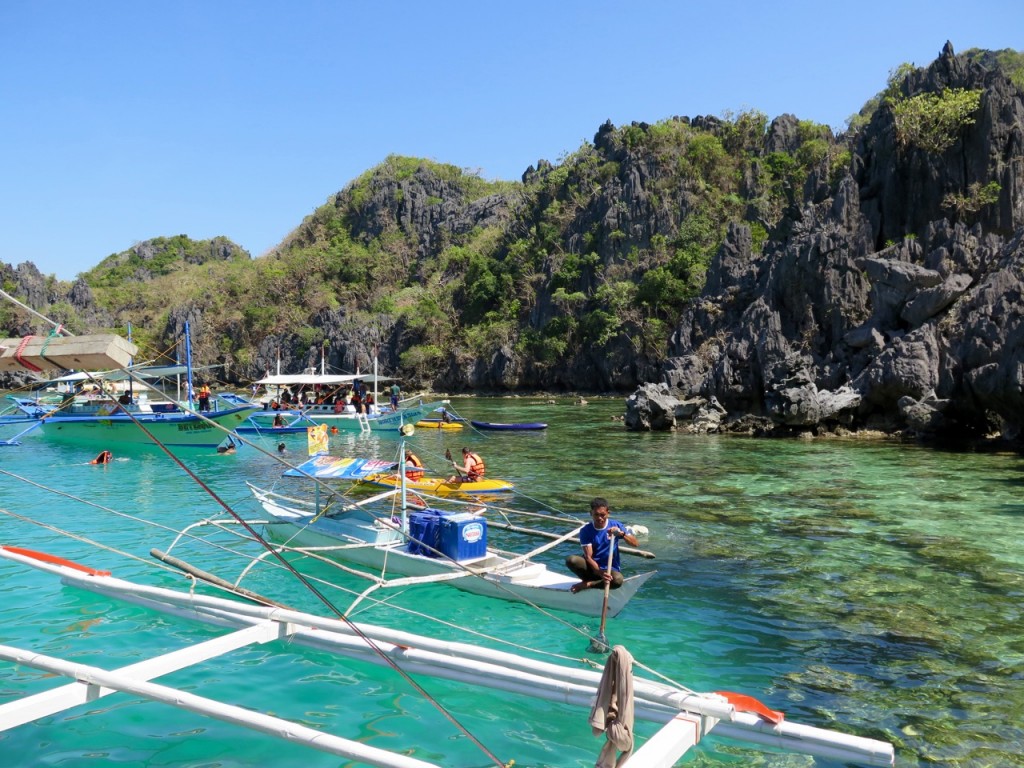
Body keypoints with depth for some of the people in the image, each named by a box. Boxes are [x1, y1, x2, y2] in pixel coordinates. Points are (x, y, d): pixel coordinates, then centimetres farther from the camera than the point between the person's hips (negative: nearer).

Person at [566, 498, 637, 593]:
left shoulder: (616, 525, -4)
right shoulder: (586, 531, -9)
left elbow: (634, 543, -8)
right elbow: (588, 556, -17)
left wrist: (622, 534, -27)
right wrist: (599, 572, -34)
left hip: (610, 569, 0)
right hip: (592, 567, 0)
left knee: (618, 579, -36)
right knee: (571, 560, -30)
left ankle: (587, 584, -17)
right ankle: (596, 581, -12)